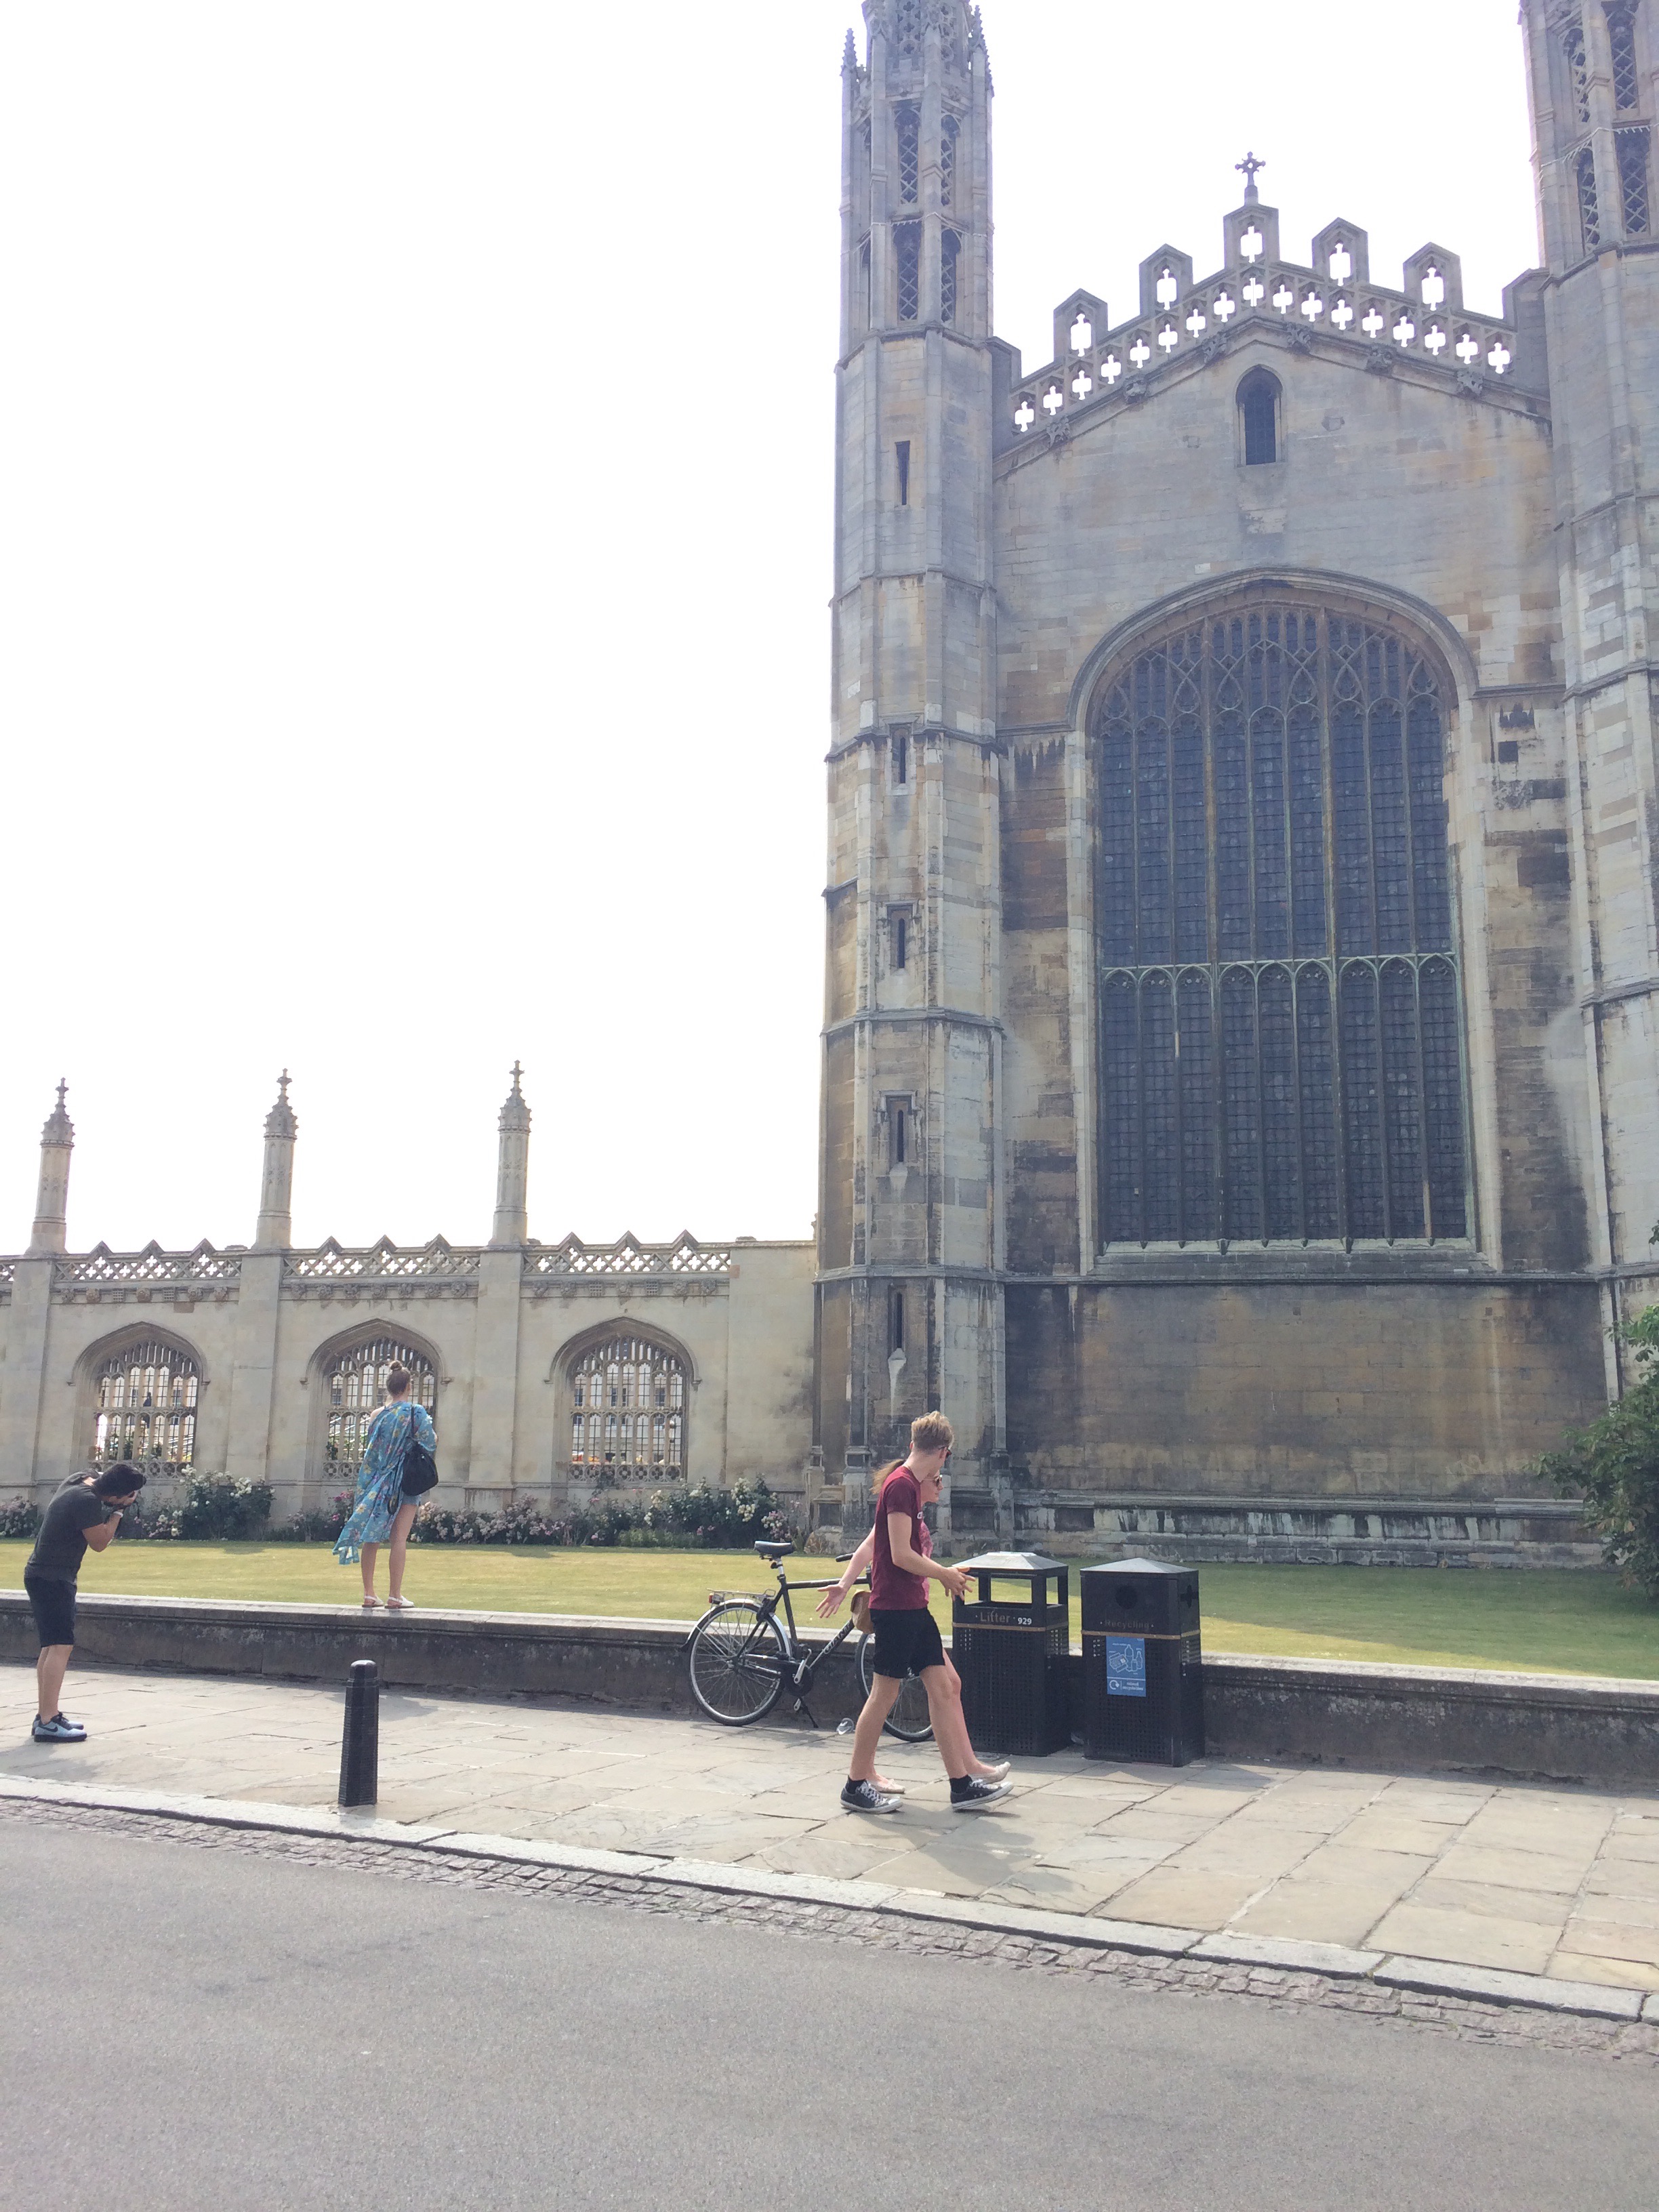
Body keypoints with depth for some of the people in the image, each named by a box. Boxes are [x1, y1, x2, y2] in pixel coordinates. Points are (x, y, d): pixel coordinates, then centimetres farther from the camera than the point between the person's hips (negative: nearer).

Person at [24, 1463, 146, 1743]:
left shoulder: (80, 1480, 3)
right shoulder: (88, 1501, -24)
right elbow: (100, 1543, -13)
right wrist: (118, 1511, -9)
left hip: (42, 1575, 11)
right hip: (52, 1579, -11)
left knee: (51, 1647, 14)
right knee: (61, 1646, -14)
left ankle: (45, 1713, 20)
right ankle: (48, 1722, -18)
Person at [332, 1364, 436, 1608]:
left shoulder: (378, 1414, 6)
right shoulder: (415, 1412, -7)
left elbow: (369, 1448, 13)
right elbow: (430, 1442, -7)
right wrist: (433, 1434, 13)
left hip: (377, 1480, 5)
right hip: (404, 1481, -5)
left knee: (372, 1536, 7)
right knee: (399, 1537, -4)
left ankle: (369, 1593, 10)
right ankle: (395, 1595, -5)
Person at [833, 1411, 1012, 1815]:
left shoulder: (912, 1485, 14)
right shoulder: (901, 1485, -16)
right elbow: (902, 1555, -20)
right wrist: (947, 1574, -8)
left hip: (913, 1607, 10)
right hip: (895, 1605, -10)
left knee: (943, 1688, 6)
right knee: (885, 1691, -2)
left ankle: (964, 1784, 8)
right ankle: (856, 1786, 8)